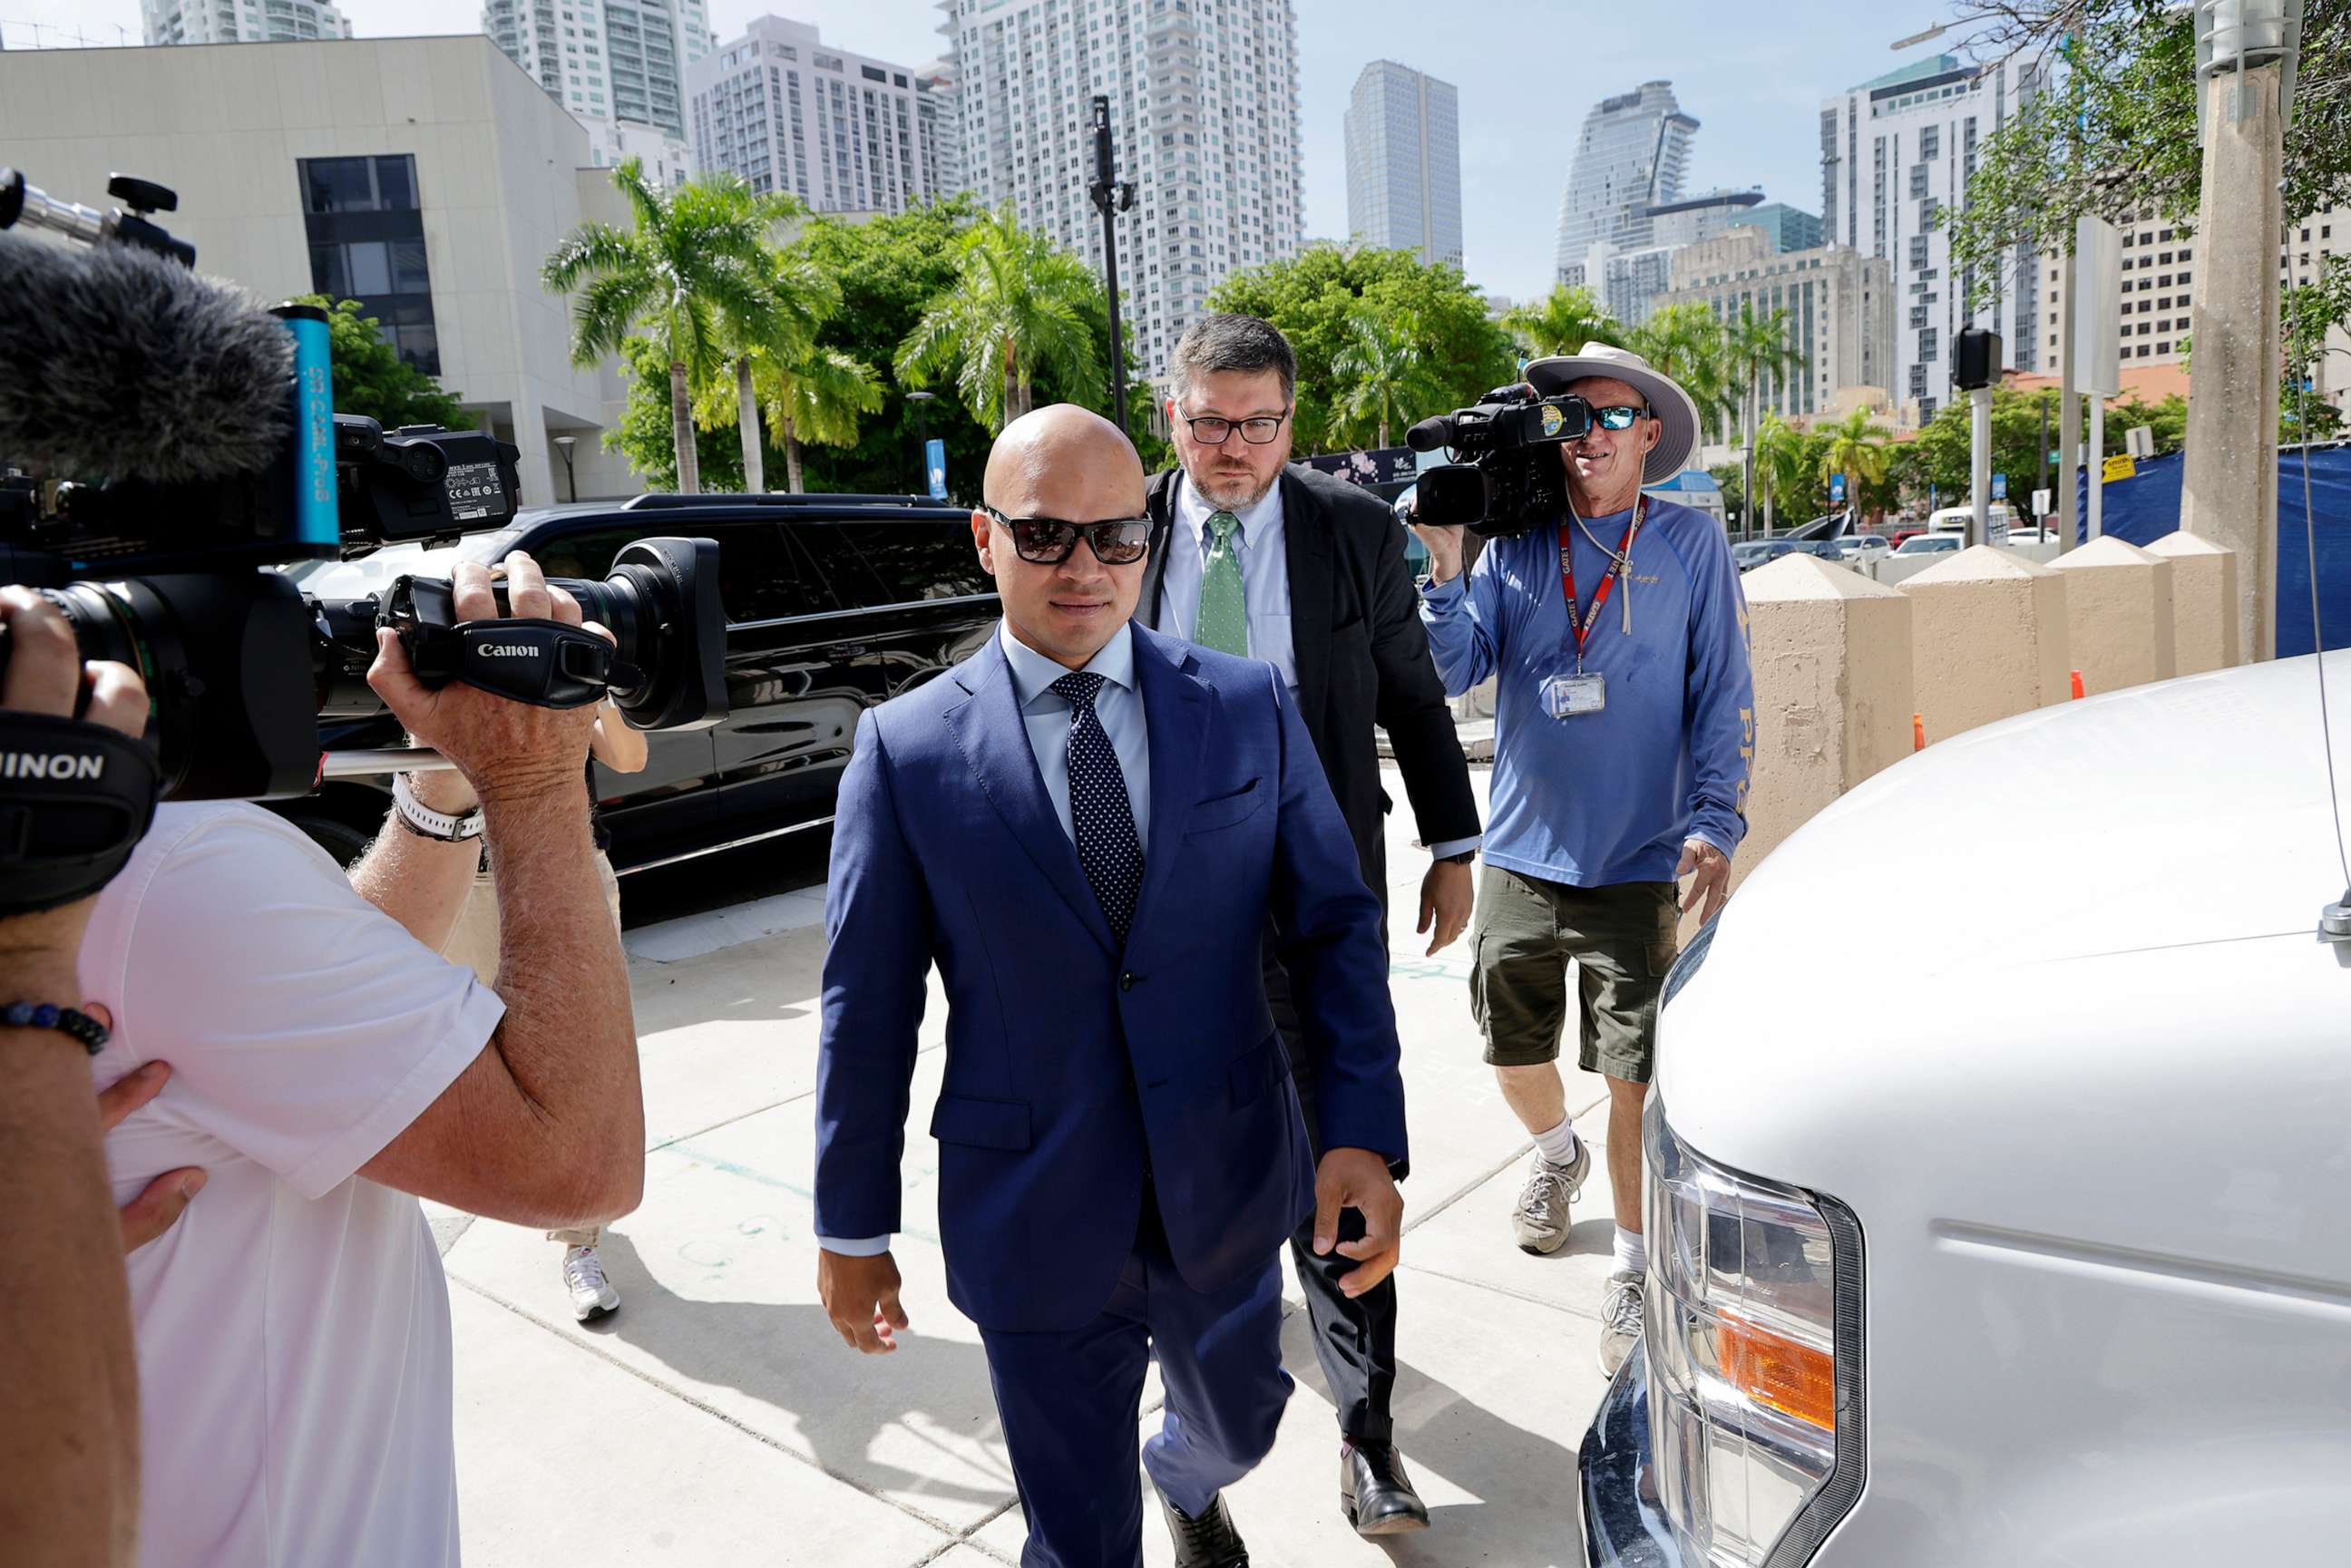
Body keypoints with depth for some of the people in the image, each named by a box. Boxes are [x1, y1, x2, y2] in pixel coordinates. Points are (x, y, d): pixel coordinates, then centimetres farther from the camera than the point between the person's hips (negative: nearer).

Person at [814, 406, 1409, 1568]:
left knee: (1235, 1428, 28)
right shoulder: (905, 749, -8)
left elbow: (1333, 927, -2)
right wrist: (853, 1228, 0)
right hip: (1033, 1221, -2)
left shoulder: (1249, 708, -3)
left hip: (1227, 1193, 3)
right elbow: (866, 1003, -4)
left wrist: (1365, 1133, -12)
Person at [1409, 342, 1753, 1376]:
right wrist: (1447, 566, -15)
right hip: (1520, 853, 3)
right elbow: (1452, 671, -2)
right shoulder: (1513, 544, 5)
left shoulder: (1690, 543, 0)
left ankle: (1632, 1269, 16)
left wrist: (1714, 822, -10)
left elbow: (1724, 695, 0)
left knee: (1634, 1075, -1)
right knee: (1511, 1047, 16)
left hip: (1637, 864, -3)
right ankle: (1558, 1154, 47)